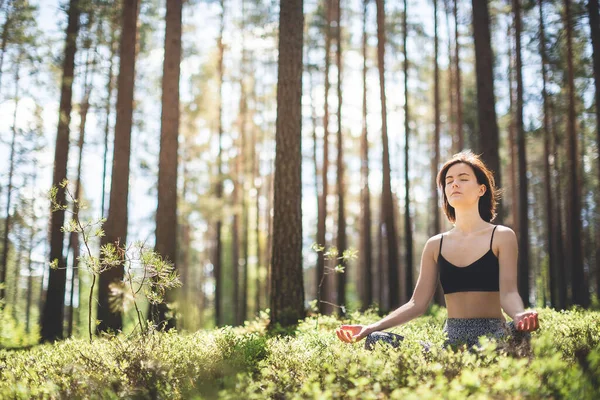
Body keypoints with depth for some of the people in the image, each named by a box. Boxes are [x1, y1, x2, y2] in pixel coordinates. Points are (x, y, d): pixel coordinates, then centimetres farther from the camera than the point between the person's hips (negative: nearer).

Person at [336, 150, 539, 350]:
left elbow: (508, 293, -7)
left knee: (519, 333, -41)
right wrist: (371, 328, -5)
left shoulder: (501, 236, 4)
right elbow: (417, 303, 8)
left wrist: (519, 316, -33)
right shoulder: (435, 245, 13)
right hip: (450, 339, 4)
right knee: (376, 340, -21)